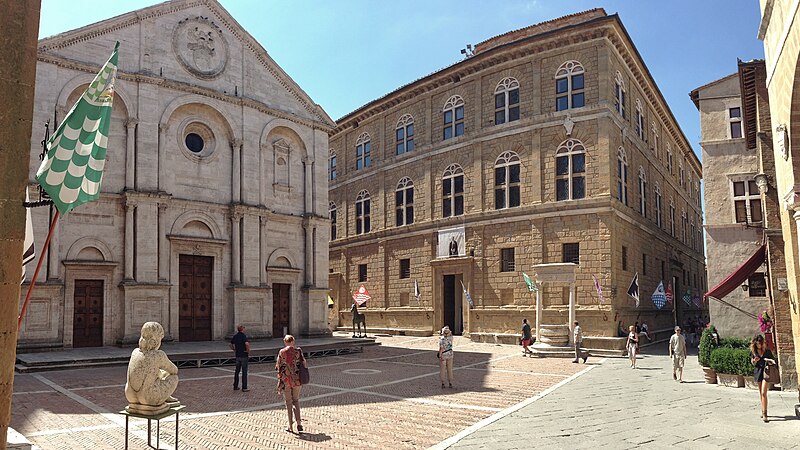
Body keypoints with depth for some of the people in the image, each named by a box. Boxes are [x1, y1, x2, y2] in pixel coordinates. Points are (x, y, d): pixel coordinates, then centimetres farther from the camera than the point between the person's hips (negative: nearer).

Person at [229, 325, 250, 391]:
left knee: (237, 371, 15)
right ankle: (244, 388, 0)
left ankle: (235, 386, 20)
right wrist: (248, 351, -17)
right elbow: (247, 344, -30)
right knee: (244, 372, -1)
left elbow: (231, 345, 16)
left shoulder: (235, 336, 7)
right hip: (244, 356, -6)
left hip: (237, 356, 6)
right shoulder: (244, 336, -14)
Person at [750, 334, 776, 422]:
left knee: (764, 393, -14)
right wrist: (755, 361, -10)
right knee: (761, 394, 11)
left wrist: (771, 361, -16)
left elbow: (772, 361, 7)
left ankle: (764, 414, -14)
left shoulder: (767, 351, -1)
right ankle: (763, 411, 23)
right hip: (757, 372, 3)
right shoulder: (753, 351, 5)